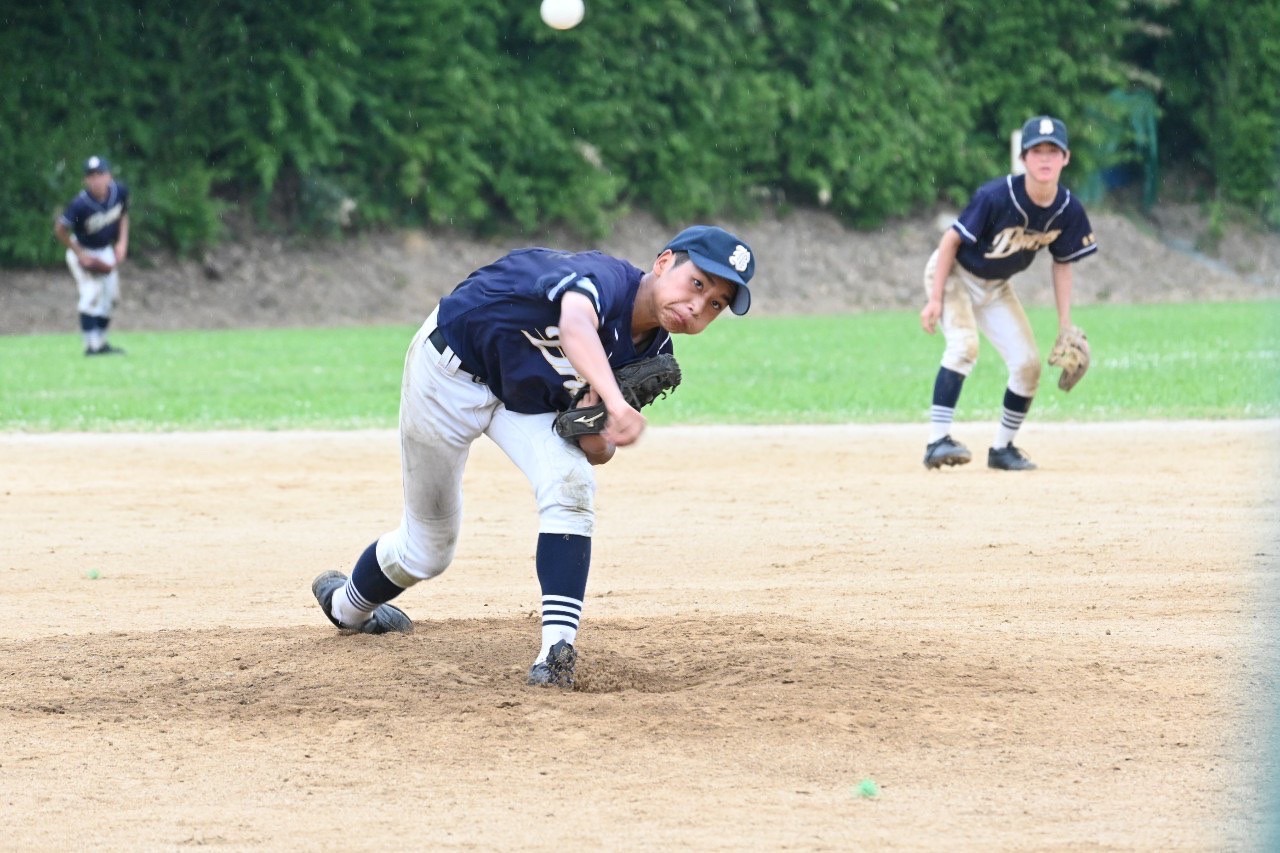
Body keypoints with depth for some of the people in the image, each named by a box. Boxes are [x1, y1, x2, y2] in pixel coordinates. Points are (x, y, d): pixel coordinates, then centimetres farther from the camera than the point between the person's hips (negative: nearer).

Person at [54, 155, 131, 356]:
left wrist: (122, 242, -4)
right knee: (92, 294, -18)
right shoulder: (80, 204, -32)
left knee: (110, 297, 11)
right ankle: (92, 345, -13)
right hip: (84, 250, -6)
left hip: (106, 250, 6)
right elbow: (60, 230, -22)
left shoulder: (120, 192, -16)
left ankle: (101, 342, 25)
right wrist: (81, 255, -19)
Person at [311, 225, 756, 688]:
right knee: (428, 549, 9)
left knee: (571, 485, -24)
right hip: (452, 367, -6)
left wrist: (595, 433, -32)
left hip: (529, 394, 6)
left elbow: (599, 452, -7)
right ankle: (348, 605, 42)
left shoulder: (653, 351, -13)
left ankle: (557, 650, -27)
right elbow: (576, 324, -62)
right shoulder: (605, 278, -36)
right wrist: (616, 403, -78)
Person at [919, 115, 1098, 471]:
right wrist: (935, 299, -22)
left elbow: (1062, 264, 0)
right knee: (965, 344, -29)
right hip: (954, 274, -6)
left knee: (1028, 364, -2)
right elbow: (951, 240, -22)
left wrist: (1066, 327, -1)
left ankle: (1002, 448, 15)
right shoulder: (996, 197, -31)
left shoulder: (1069, 210, -15)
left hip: (996, 287, 6)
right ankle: (937, 441, -30)